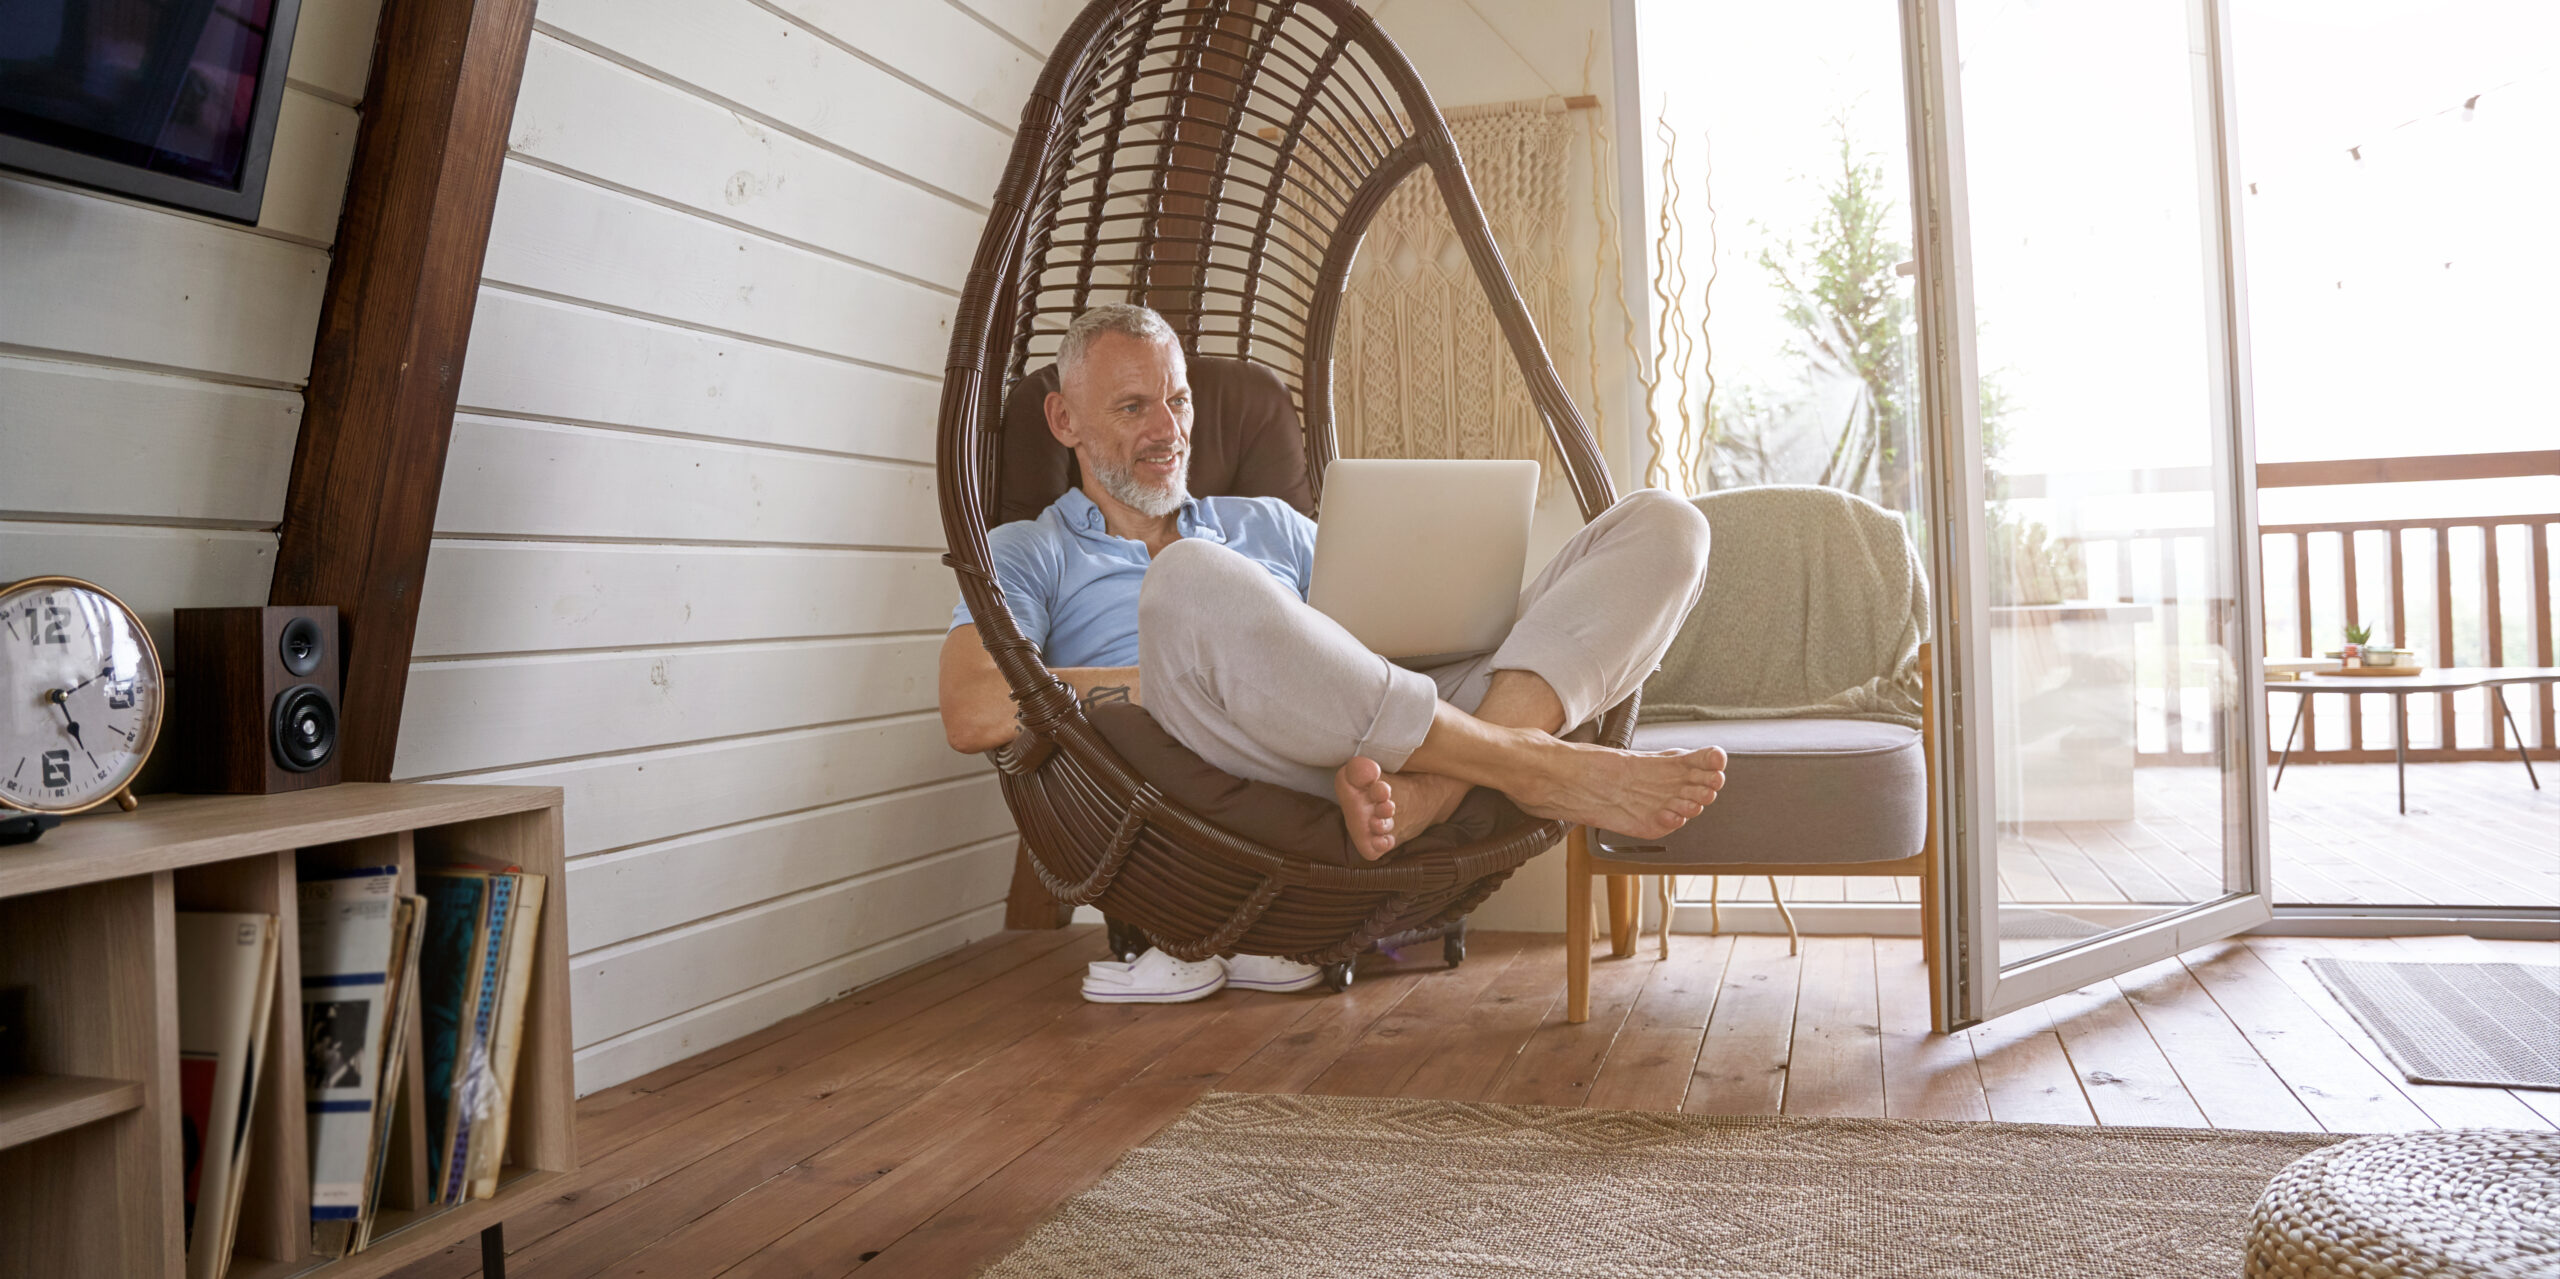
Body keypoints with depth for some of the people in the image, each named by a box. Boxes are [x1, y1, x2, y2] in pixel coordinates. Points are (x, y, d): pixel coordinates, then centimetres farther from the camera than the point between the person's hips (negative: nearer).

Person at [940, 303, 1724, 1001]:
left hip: (1384, 737, 5)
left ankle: (1430, 792, -33)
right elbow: (971, 714, 1)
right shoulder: (1026, 555, 21)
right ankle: (1533, 767, -28)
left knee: (1660, 523, -5)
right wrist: (1192, 668, -6)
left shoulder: (1268, 524, 35)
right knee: (1192, 580, -38)